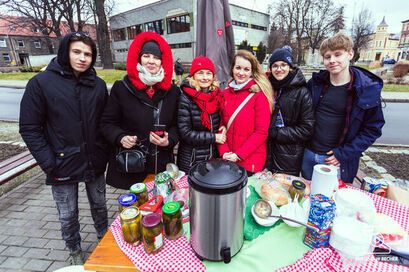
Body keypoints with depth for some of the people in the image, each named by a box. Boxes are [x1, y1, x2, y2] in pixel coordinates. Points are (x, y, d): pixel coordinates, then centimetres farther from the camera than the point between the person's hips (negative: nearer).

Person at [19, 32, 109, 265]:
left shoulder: (98, 85, 0)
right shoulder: (41, 83, -9)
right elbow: (30, 129, -8)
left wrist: (105, 152, 1)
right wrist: (49, 163, -12)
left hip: (95, 163, 3)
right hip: (63, 165, -2)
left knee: (100, 206, 20)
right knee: (68, 216, 15)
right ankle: (75, 251, 41)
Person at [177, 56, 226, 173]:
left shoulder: (217, 96, 0)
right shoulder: (185, 99, -14)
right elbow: (185, 133, -17)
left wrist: (223, 129, -7)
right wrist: (214, 137, -16)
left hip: (214, 158, 5)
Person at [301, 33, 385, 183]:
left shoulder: (368, 89, -10)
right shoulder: (316, 83, -1)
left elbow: (373, 129, -6)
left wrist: (344, 154, -14)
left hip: (338, 161, -3)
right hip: (308, 154, 3)